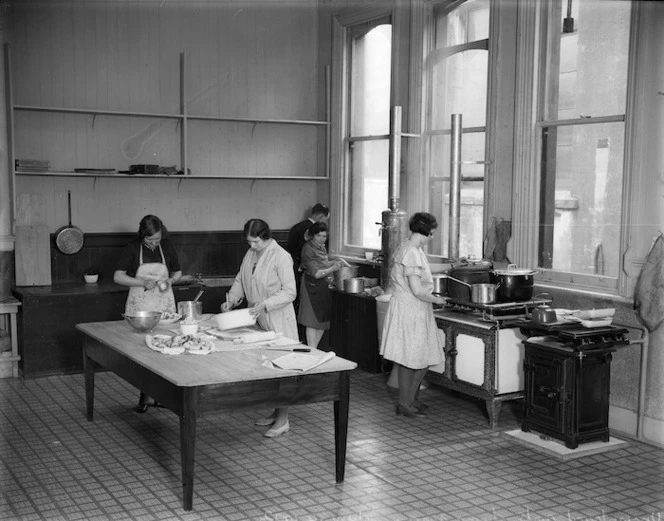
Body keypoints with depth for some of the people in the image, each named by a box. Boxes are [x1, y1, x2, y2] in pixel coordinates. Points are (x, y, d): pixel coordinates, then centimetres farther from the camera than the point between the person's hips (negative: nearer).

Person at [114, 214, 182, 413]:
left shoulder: (167, 247, 1)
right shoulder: (132, 249, -7)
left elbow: (178, 272, 14)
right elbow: (118, 277, -9)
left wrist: (171, 280, -8)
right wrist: (143, 282, -20)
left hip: (164, 304, 2)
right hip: (139, 305, -2)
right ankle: (145, 394, 9)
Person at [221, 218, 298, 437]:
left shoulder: (281, 257, -15)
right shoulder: (250, 254, 8)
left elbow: (289, 292, -17)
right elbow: (240, 280, 18)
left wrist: (265, 304, -26)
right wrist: (231, 299, 2)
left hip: (278, 321, -7)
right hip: (258, 320, 7)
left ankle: (283, 420, 5)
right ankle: (276, 413, 23)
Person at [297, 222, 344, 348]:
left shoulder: (321, 246, 8)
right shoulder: (308, 249, -18)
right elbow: (316, 273, -20)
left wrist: (334, 262, 6)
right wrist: (332, 269, -20)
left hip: (322, 286, 9)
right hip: (312, 286, -9)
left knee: (323, 320, 11)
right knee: (312, 321, -6)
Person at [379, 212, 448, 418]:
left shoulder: (405, 247, 11)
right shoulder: (412, 254, -21)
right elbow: (417, 290, -24)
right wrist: (437, 300, -7)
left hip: (414, 311, 10)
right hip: (409, 312, -10)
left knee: (423, 359, 14)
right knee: (409, 359, 1)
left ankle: (410, 399, 25)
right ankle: (404, 404, 13)